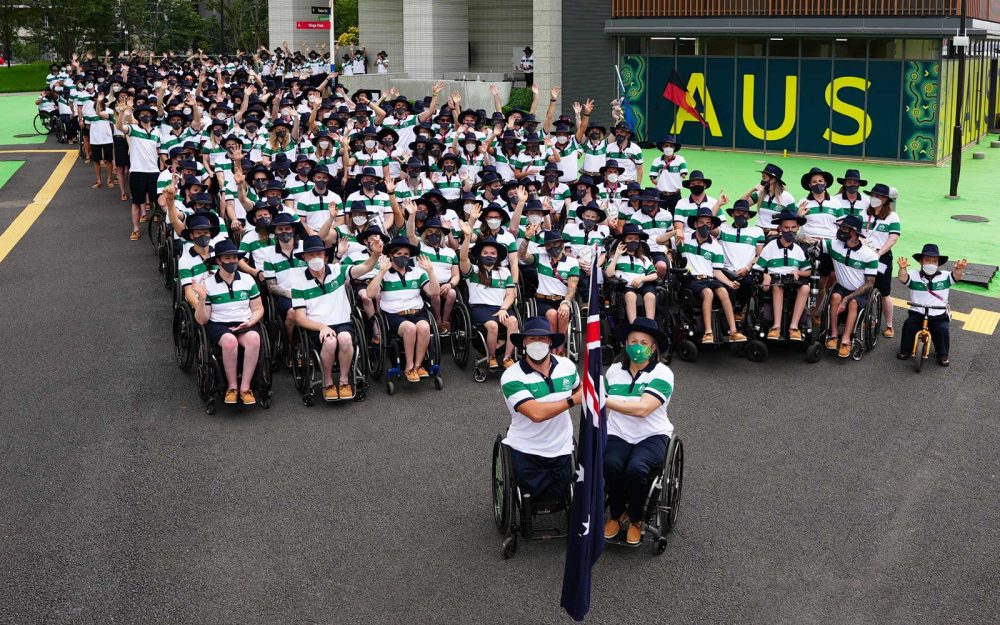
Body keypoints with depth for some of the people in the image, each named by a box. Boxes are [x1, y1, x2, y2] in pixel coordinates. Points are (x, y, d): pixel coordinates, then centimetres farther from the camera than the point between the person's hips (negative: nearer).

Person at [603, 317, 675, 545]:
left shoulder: (662, 373, -7)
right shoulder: (614, 370, 9)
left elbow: (642, 409, -22)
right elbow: (604, 403, 23)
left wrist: (604, 401, -25)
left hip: (652, 435, -3)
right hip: (618, 435, 3)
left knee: (636, 468, -33)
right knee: (610, 464, -31)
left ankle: (635, 520, -3)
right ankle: (617, 514, -1)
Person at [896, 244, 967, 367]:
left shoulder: (944, 276, 4)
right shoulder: (914, 275, -1)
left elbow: (956, 276, -13)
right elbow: (903, 278, -18)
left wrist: (959, 269, -37)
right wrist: (903, 268, -40)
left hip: (939, 315, 0)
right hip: (917, 313, 0)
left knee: (943, 330, -23)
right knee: (909, 326, -23)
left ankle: (943, 355, 1)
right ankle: (905, 351, 0)